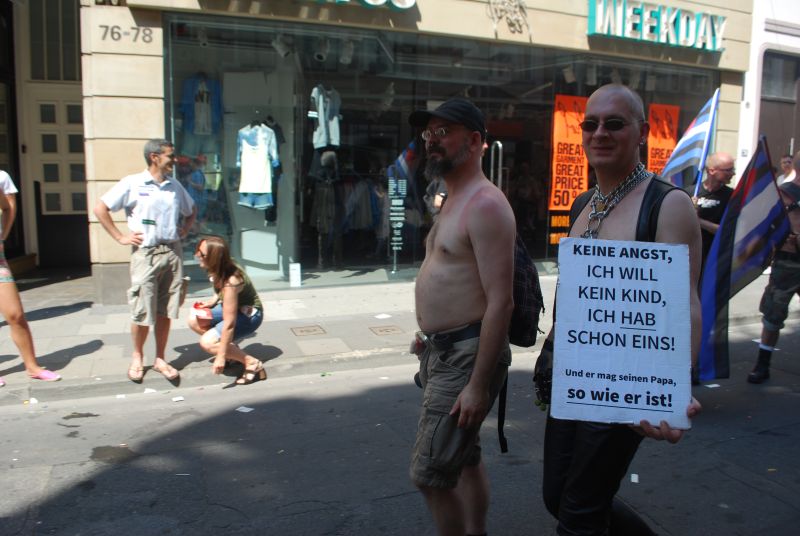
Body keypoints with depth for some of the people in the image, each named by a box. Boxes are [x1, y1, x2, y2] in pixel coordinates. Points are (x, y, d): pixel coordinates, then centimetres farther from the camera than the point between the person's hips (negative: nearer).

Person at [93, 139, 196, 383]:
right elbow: (100, 208, -3)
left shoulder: (175, 186, 11)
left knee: (165, 311, 7)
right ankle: (137, 358, 21)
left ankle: (160, 359, 19)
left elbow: (192, 210, 28)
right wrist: (120, 237, -5)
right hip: (146, 254, -4)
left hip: (172, 252, 4)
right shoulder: (132, 183, -3)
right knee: (142, 312, 0)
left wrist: (184, 230, 12)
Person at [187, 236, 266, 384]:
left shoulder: (231, 281, -35)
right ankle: (232, 350, 13)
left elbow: (229, 324, -33)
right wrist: (213, 300, -5)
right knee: (194, 321, 2)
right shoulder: (219, 269, -13)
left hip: (249, 314, -9)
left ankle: (253, 364, -11)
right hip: (233, 308, 9)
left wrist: (221, 356, -28)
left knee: (207, 342, -21)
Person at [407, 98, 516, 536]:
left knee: (429, 472, -4)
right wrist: (428, 337, 18)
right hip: (441, 351, 10)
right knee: (464, 458, 21)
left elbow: (500, 302, -24)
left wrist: (478, 385, -24)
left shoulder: (484, 205, -18)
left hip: (467, 355, -10)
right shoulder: (453, 201, 13)